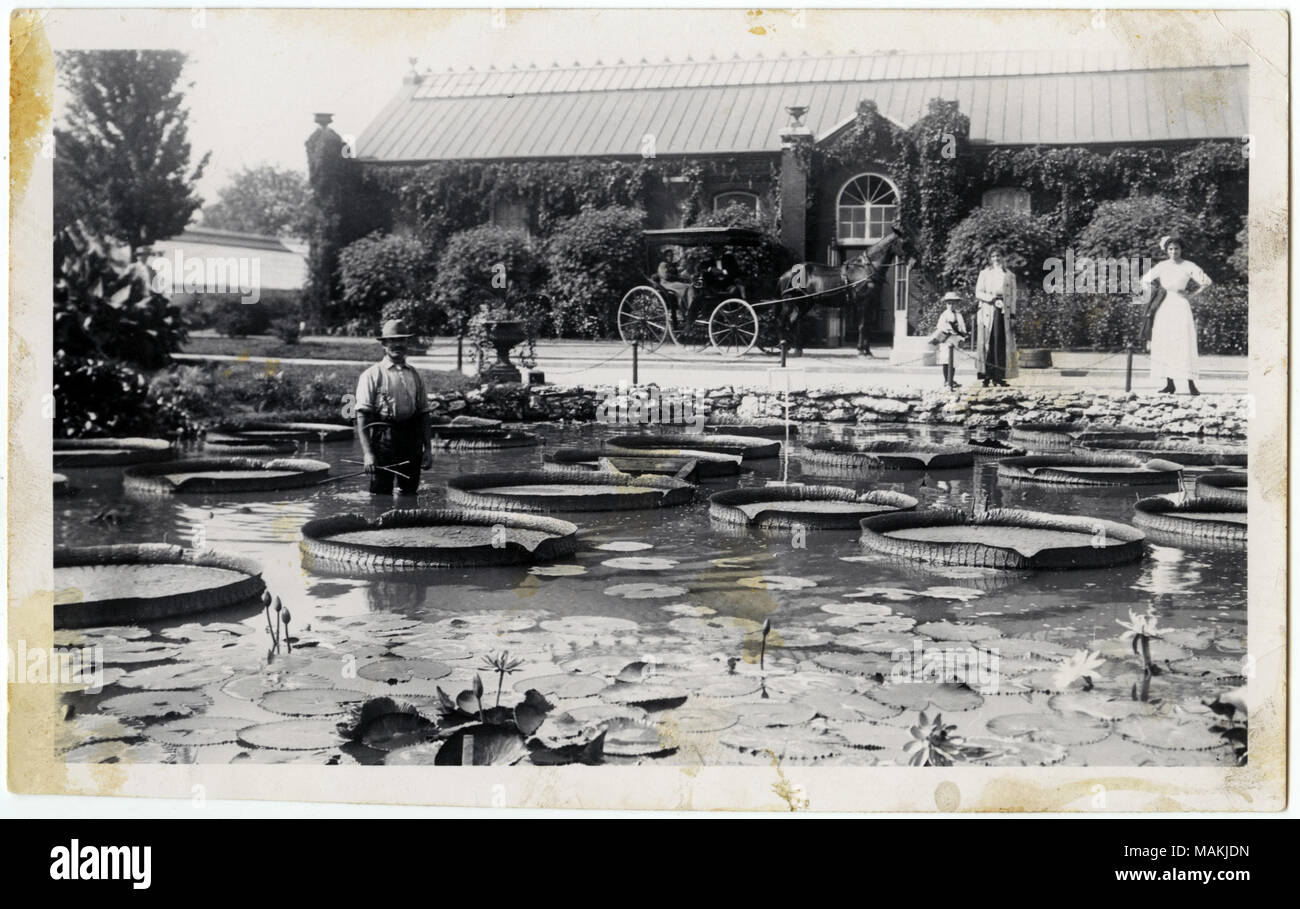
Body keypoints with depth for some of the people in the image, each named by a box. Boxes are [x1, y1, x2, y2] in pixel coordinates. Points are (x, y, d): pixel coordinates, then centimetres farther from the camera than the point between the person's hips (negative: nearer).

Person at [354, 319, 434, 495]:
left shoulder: (414, 375, 14)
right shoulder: (372, 375, -1)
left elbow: (423, 413, 16)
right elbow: (362, 415, -6)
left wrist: (428, 448, 9)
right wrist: (367, 453, -15)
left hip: (411, 441, 5)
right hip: (383, 439, -4)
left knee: (409, 495, 8)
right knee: (380, 497, -6)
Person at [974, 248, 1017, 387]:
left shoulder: (1010, 276, 13)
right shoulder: (984, 274, 9)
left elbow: (1013, 297, 11)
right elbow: (978, 293, 1)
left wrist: (1013, 315, 2)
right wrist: (992, 299, -14)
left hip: (1004, 313, 2)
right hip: (988, 312, -2)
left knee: (1003, 344, -4)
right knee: (988, 343, -8)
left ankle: (999, 376, -1)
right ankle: (987, 376, -7)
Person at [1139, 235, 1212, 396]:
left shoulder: (1188, 266, 0)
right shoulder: (1161, 266, 10)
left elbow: (1207, 282, 1)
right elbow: (1145, 281, 21)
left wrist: (1191, 294, -1)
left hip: (1181, 306, -4)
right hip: (1163, 309, 4)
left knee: (1184, 346, -9)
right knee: (1164, 345, 0)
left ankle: (1191, 384, -10)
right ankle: (1169, 384, 3)